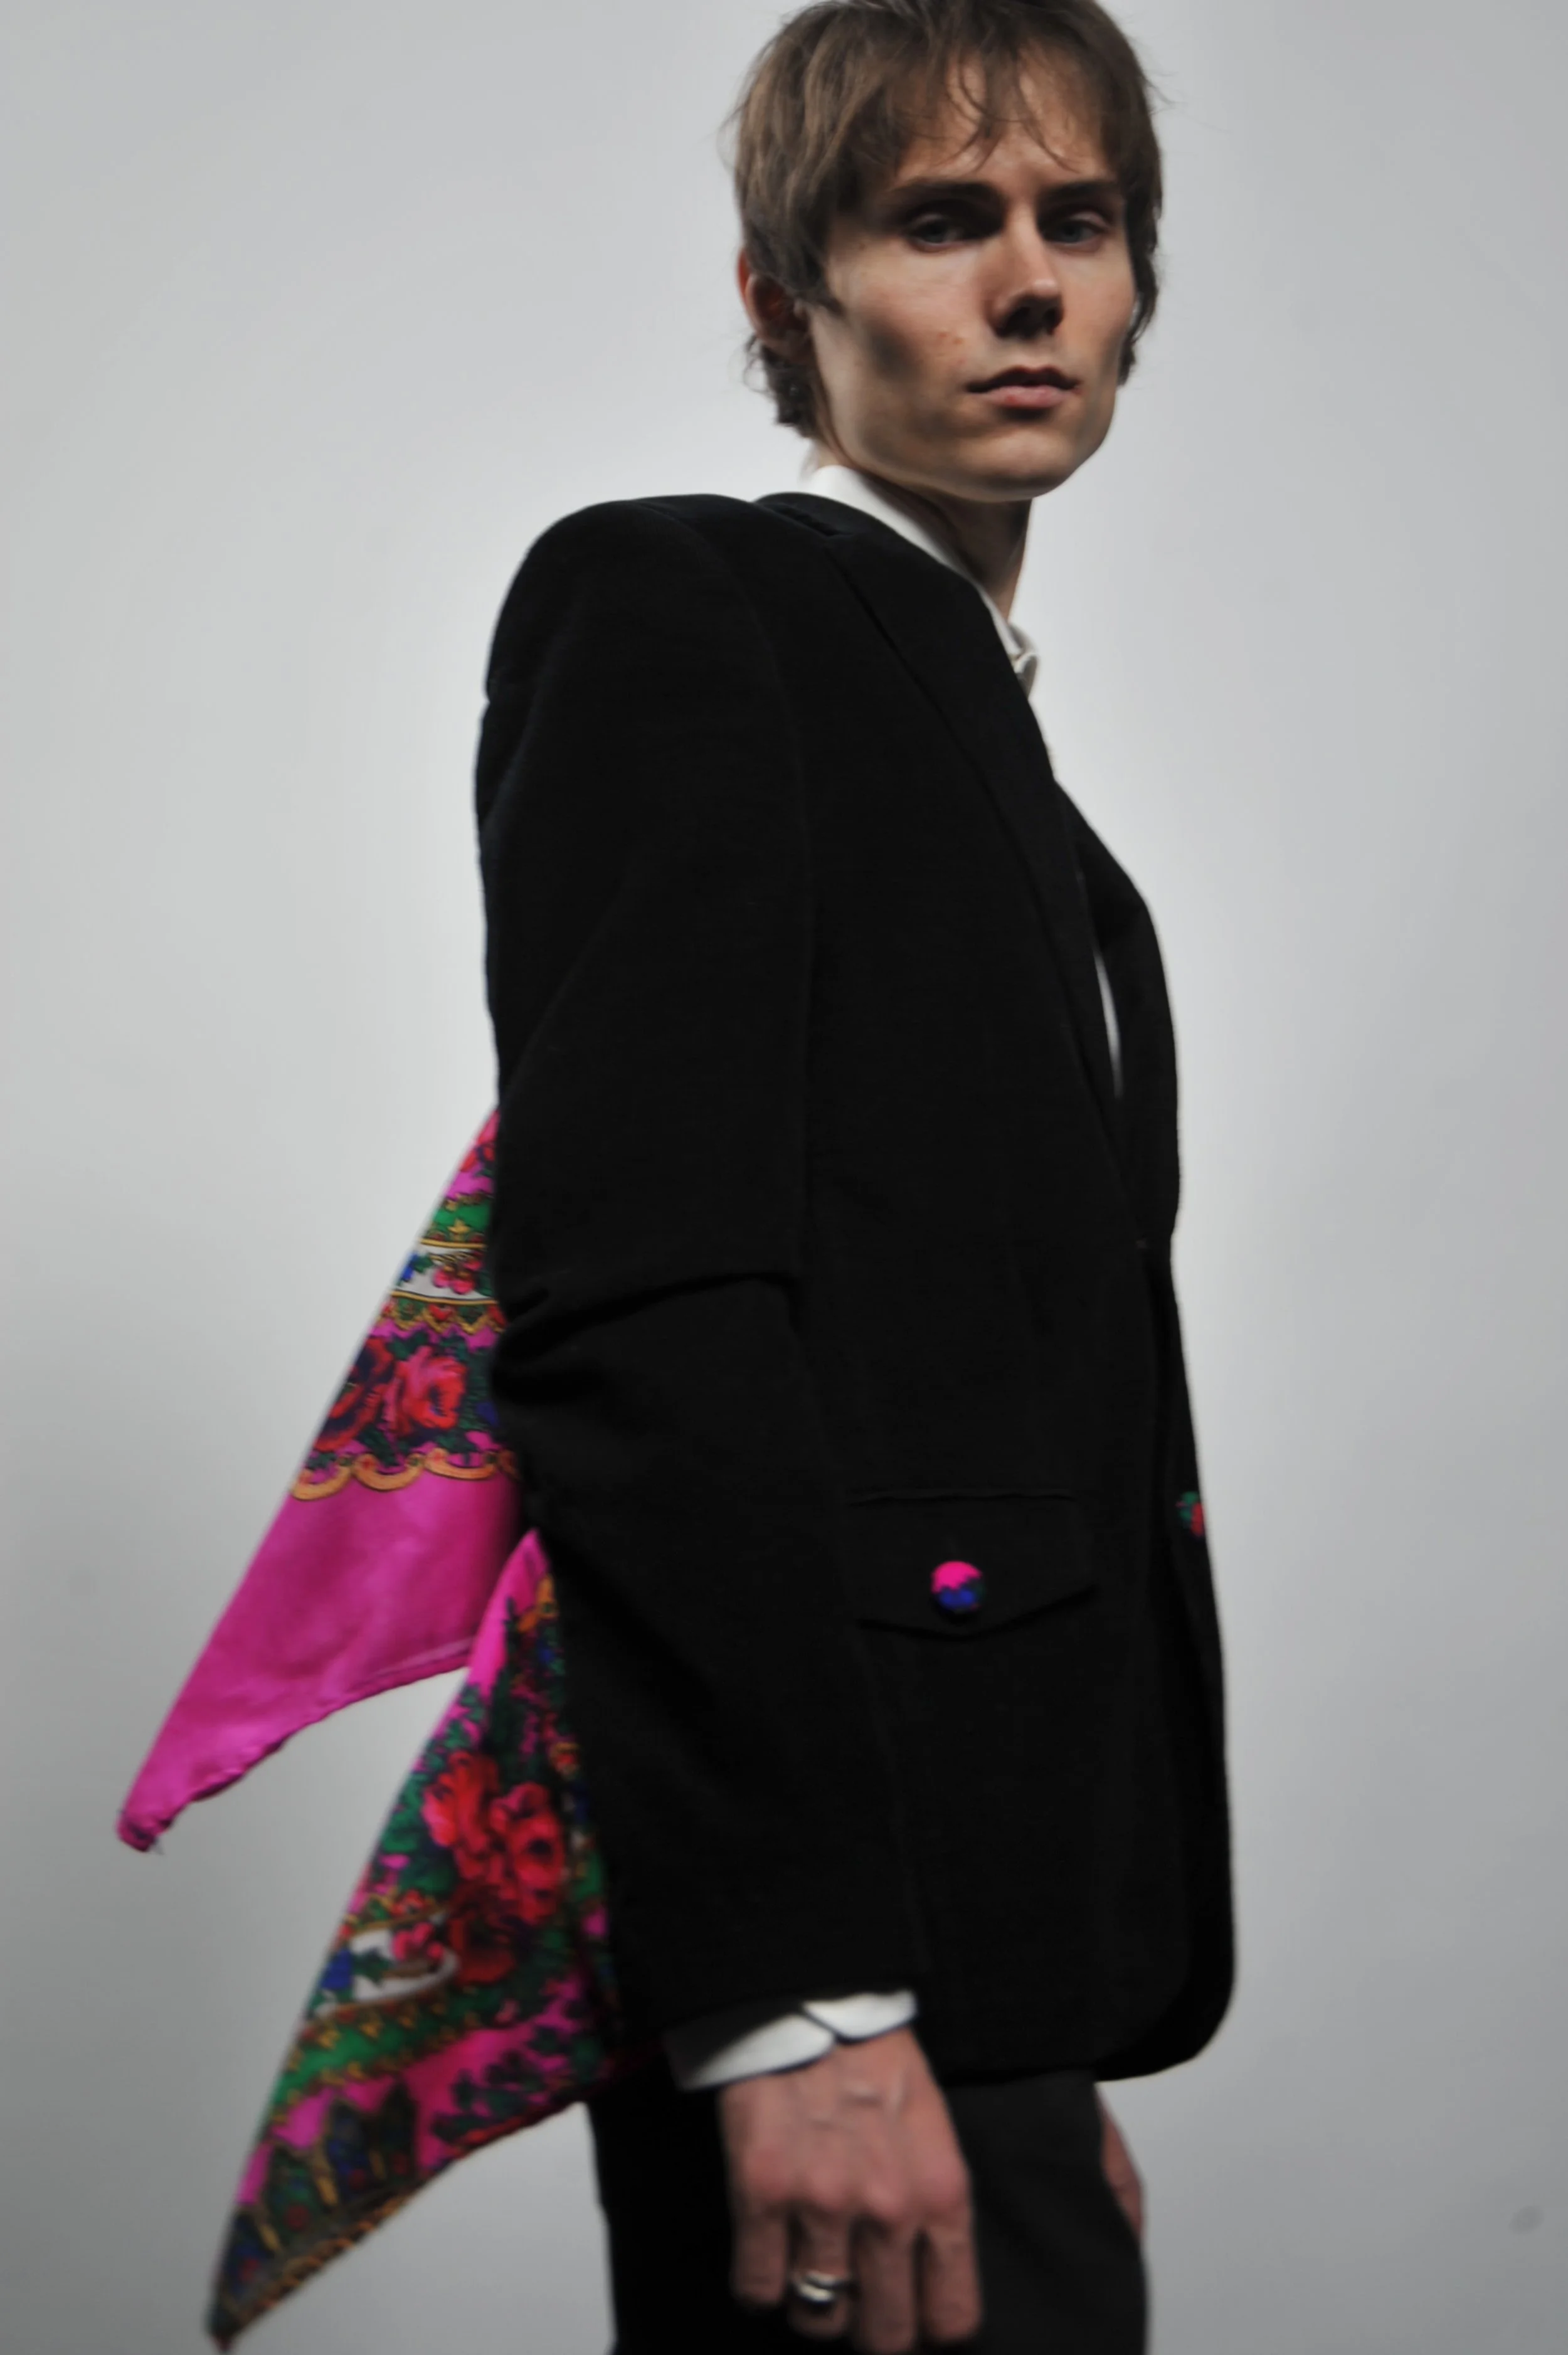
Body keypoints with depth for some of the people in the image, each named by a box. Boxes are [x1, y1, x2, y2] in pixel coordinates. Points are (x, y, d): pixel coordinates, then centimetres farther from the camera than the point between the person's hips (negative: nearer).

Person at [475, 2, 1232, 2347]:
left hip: (990, 1920, 8)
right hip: (821, 1940, -8)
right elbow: (633, 1315, -17)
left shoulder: (985, 732, 21)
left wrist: (1057, 2050, 17)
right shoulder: (669, 607, -5)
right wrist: (798, 1994, -24)